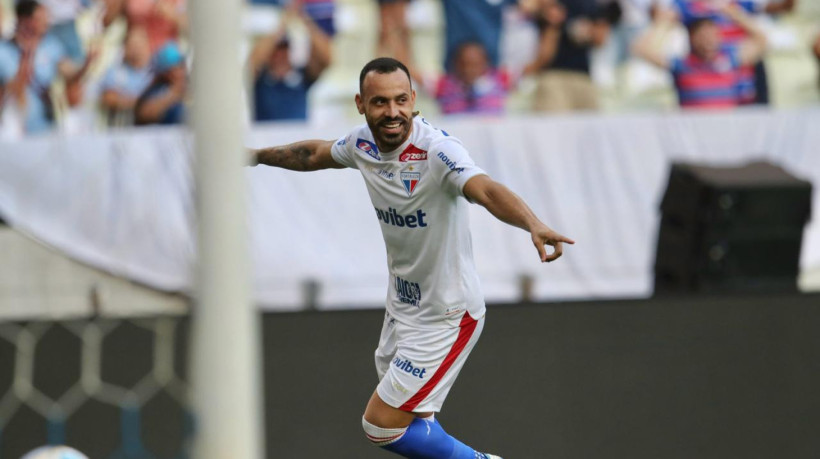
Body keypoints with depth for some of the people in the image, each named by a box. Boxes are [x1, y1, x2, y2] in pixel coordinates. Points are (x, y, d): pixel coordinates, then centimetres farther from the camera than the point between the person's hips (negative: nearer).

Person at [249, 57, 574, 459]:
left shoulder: (437, 150, -27)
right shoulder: (364, 143, -4)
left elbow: (487, 191, -46)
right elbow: (315, 154, 19)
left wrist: (534, 225, -64)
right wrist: (255, 155, 27)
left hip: (445, 317, -8)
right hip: (402, 306, 8)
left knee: (381, 426, -7)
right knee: (408, 424, 20)